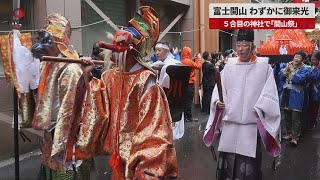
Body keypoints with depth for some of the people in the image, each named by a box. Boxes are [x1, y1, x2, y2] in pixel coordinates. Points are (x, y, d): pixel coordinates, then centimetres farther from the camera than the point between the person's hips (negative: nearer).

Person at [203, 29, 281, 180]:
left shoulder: (264, 66, 0)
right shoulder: (229, 65, 7)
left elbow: (269, 94, -1)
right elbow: (219, 88, 11)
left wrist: (259, 109, -13)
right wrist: (218, 101, -7)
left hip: (251, 123, -3)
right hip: (229, 121, 3)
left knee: (248, 162, 1)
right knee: (227, 157, 9)